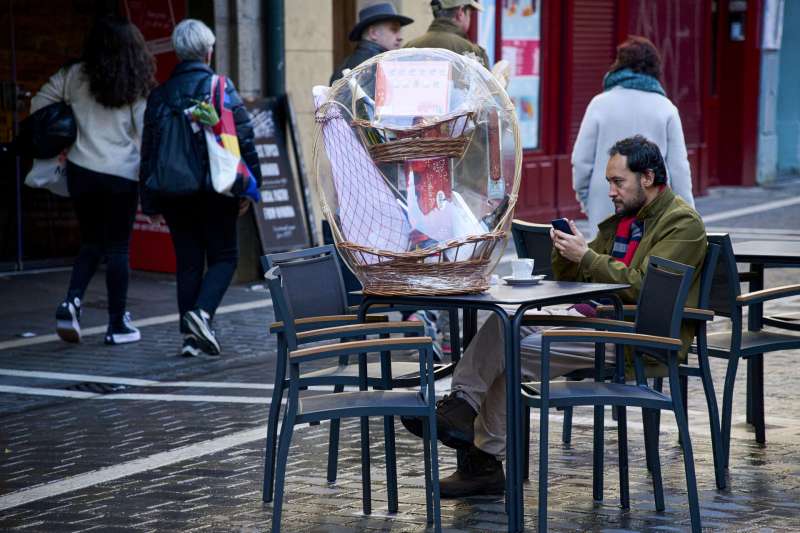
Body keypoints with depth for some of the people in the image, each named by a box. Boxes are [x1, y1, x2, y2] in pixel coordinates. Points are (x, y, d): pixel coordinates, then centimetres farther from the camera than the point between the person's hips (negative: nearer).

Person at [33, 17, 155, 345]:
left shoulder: (74, 76, 2)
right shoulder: (136, 86, -2)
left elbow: (39, 105, 7)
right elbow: (146, 134, -3)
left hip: (81, 171, 2)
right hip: (122, 175, -2)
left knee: (92, 242, 17)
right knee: (117, 248, 5)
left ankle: (71, 302, -4)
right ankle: (117, 325, 9)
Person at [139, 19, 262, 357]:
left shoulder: (159, 96, 6)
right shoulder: (222, 88, -5)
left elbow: (148, 150, 8)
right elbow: (244, 139, -8)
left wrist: (150, 202, 12)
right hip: (216, 190, -3)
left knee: (187, 262, 10)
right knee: (224, 256, 8)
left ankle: (190, 335, 8)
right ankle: (202, 312, -16)